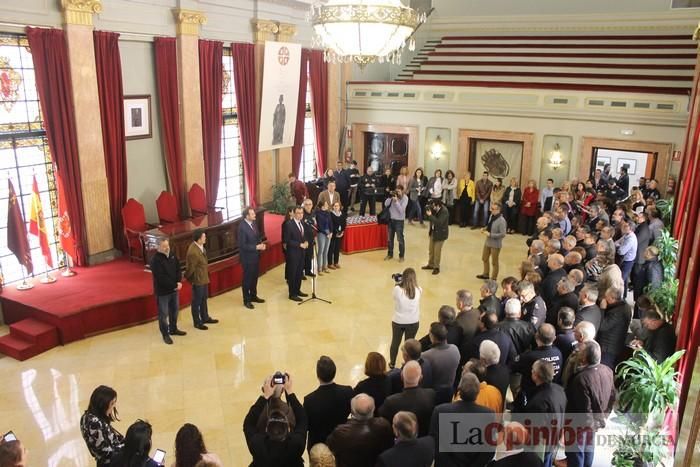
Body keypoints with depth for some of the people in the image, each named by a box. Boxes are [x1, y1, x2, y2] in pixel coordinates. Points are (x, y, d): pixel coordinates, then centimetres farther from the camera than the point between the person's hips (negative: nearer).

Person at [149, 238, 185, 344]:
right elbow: (161, 278, -24)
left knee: (174, 310, 20)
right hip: (162, 291, -7)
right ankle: (165, 334, 17)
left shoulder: (172, 255, 2)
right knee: (163, 314, 4)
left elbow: (178, 270, 6)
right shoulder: (156, 260, -21)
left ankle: (173, 329, 38)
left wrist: (179, 282, -12)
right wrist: (175, 285, -19)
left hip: (174, 289, 7)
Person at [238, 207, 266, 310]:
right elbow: (242, 245, -23)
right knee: (247, 278, 6)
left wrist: (261, 243, -6)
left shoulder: (254, 223, 2)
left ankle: (253, 296, 36)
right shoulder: (242, 227, -23)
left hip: (256, 255, 8)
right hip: (247, 257, -8)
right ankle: (246, 300, 19)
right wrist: (256, 247, -23)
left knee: (254, 277, 19)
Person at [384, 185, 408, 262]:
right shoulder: (393, 195, -1)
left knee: (400, 239, 2)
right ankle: (390, 254, 29)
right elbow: (386, 204, -7)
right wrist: (390, 197, -19)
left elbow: (401, 210, -20)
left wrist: (396, 201, -28)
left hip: (399, 220, -4)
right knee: (390, 238, 15)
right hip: (390, 219, 4)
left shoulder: (405, 198, -12)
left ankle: (401, 256, 14)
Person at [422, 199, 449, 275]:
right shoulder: (434, 210, -1)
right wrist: (427, 211, -10)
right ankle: (431, 264, 32)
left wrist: (430, 215, -31)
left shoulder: (444, 212, -23)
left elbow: (439, 222, -32)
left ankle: (436, 267, 14)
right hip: (433, 232, 8)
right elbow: (427, 217, 9)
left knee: (437, 251, 0)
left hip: (440, 234, -8)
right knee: (431, 249, 17)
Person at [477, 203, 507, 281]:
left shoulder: (501, 221, -27)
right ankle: (485, 274, 45)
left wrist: (490, 234, -26)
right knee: (484, 258, 24)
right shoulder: (492, 216, -5)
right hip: (487, 241, 8)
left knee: (494, 262, 12)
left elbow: (502, 234, -27)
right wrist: (485, 228, -7)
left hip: (495, 244, -8)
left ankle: (493, 278, 30)